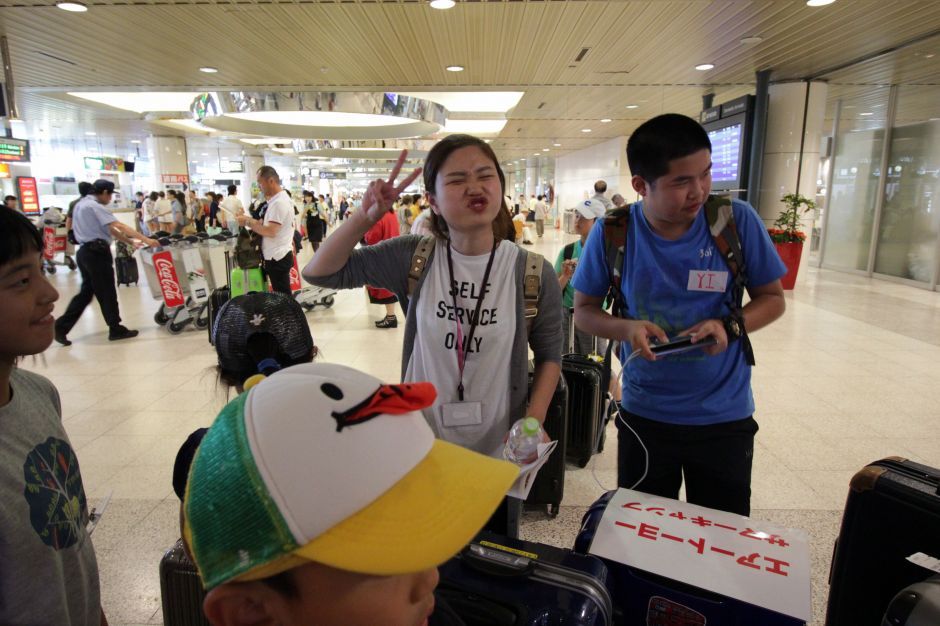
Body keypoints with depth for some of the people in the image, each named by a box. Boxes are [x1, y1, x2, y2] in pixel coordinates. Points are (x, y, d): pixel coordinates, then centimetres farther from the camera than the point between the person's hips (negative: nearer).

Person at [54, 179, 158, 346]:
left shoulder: (82, 204, 17)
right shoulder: (95, 207, -14)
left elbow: (109, 229, 15)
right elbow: (119, 227, -22)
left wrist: (131, 242, 12)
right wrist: (146, 239, -24)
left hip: (86, 252, 10)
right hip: (97, 253, -10)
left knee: (86, 292, 14)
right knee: (107, 293, 0)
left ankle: (62, 327, 13)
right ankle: (116, 329, 9)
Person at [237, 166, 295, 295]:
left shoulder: (278, 202, -18)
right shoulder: (278, 199, 14)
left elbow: (270, 231, -24)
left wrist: (248, 222, -14)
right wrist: (253, 221, 4)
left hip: (277, 258, -10)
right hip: (278, 256, 10)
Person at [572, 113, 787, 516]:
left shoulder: (737, 221, -12)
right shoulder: (612, 234, -13)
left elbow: (772, 299, 0)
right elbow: (584, 309, -2)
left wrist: (730, 325, -21)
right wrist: (626, 328, -23)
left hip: (725, 416, 0)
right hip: (644, 414, 0)